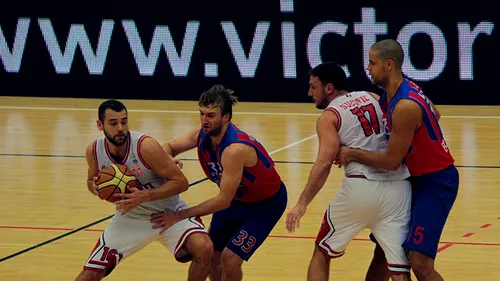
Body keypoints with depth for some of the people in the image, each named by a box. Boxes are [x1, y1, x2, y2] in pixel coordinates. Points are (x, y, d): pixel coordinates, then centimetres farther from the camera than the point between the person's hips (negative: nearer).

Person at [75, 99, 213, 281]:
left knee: (204, 249, -30)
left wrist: (145, 196, -33)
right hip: (129, 217, 3)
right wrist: (94, 187, -15)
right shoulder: (94, 151, -12)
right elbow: (92, 180, 10)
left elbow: (181, 182, -21)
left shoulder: (145, 146, -26)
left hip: (169, 212, -3)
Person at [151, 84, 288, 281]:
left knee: (230, 259, -17)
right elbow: (170, 147, 3)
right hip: (237, 198, 8)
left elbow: (224, 200, -34)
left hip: (267, 204, -8)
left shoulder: (235, 149, -37)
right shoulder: (203, 134, -15)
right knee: (211, 254, 10)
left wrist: (180, 215, -31)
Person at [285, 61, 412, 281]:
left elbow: (325, 162, -12)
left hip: (361, 187, -4)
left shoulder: (329, 116, 2)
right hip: (398, 186, 4)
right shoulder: (370, 97, 18)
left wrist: (302, 204, -16)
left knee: (322, 252, 19)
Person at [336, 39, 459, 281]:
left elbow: (392, 161, -23)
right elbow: (434, 114, 18)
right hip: (414, 178, 10)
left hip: (436, 182, -10)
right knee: (383, 251, 13)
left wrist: (353, 154, -13)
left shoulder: (405, 107, -28)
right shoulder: (398, 91, 0)